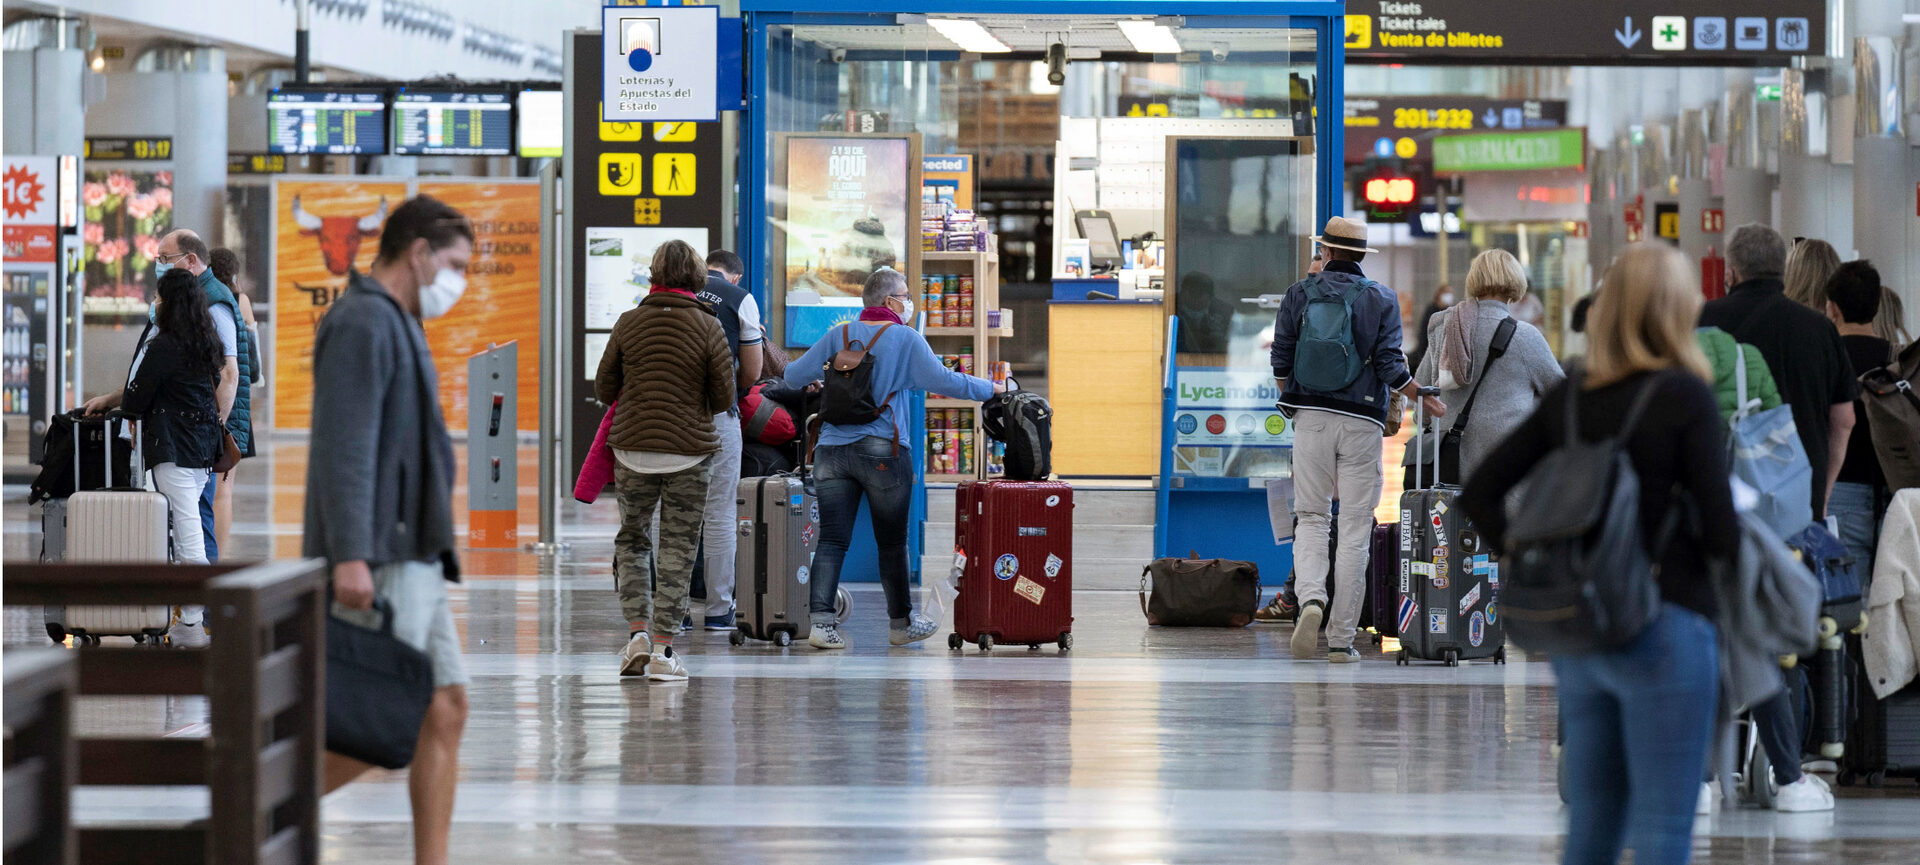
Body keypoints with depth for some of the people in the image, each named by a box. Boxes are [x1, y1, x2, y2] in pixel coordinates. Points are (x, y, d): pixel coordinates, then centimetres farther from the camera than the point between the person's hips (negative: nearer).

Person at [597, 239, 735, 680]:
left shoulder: (629, 323, -1)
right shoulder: (708, 327, -6)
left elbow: (604, 388, 5)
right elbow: (724, 396, -3)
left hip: (632, 447, 2)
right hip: (690, 449, -1)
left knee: (632, 539, 17)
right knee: (678, 548, 5)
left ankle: (637, 631, 3)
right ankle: (663, 649, 3)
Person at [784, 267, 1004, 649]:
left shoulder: (838, 335, 8)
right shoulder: (905, 339, -3)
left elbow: (793, 375, 12)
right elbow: (943, 381, -9)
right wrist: (993, 389, 2)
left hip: (832, 450, 3)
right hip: (884, 452, -3)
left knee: (832, 540, 0)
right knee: (892, 542, 10)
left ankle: (820, 620, -13)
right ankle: (901, 622, 22)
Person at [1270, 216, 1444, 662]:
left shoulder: (1299, 294, 4)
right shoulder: (1382, 298, 1)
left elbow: (1281, 361, 4)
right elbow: (1391, 366, -5)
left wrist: (1289, 395, 24)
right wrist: (1424, 398, 10)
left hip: (1311, 419, 1)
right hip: (1362, 422, -1)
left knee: (1311, 518, 8)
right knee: (1354, 529, 3)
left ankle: (1310, 597, -21)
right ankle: (1341, 637, 1)